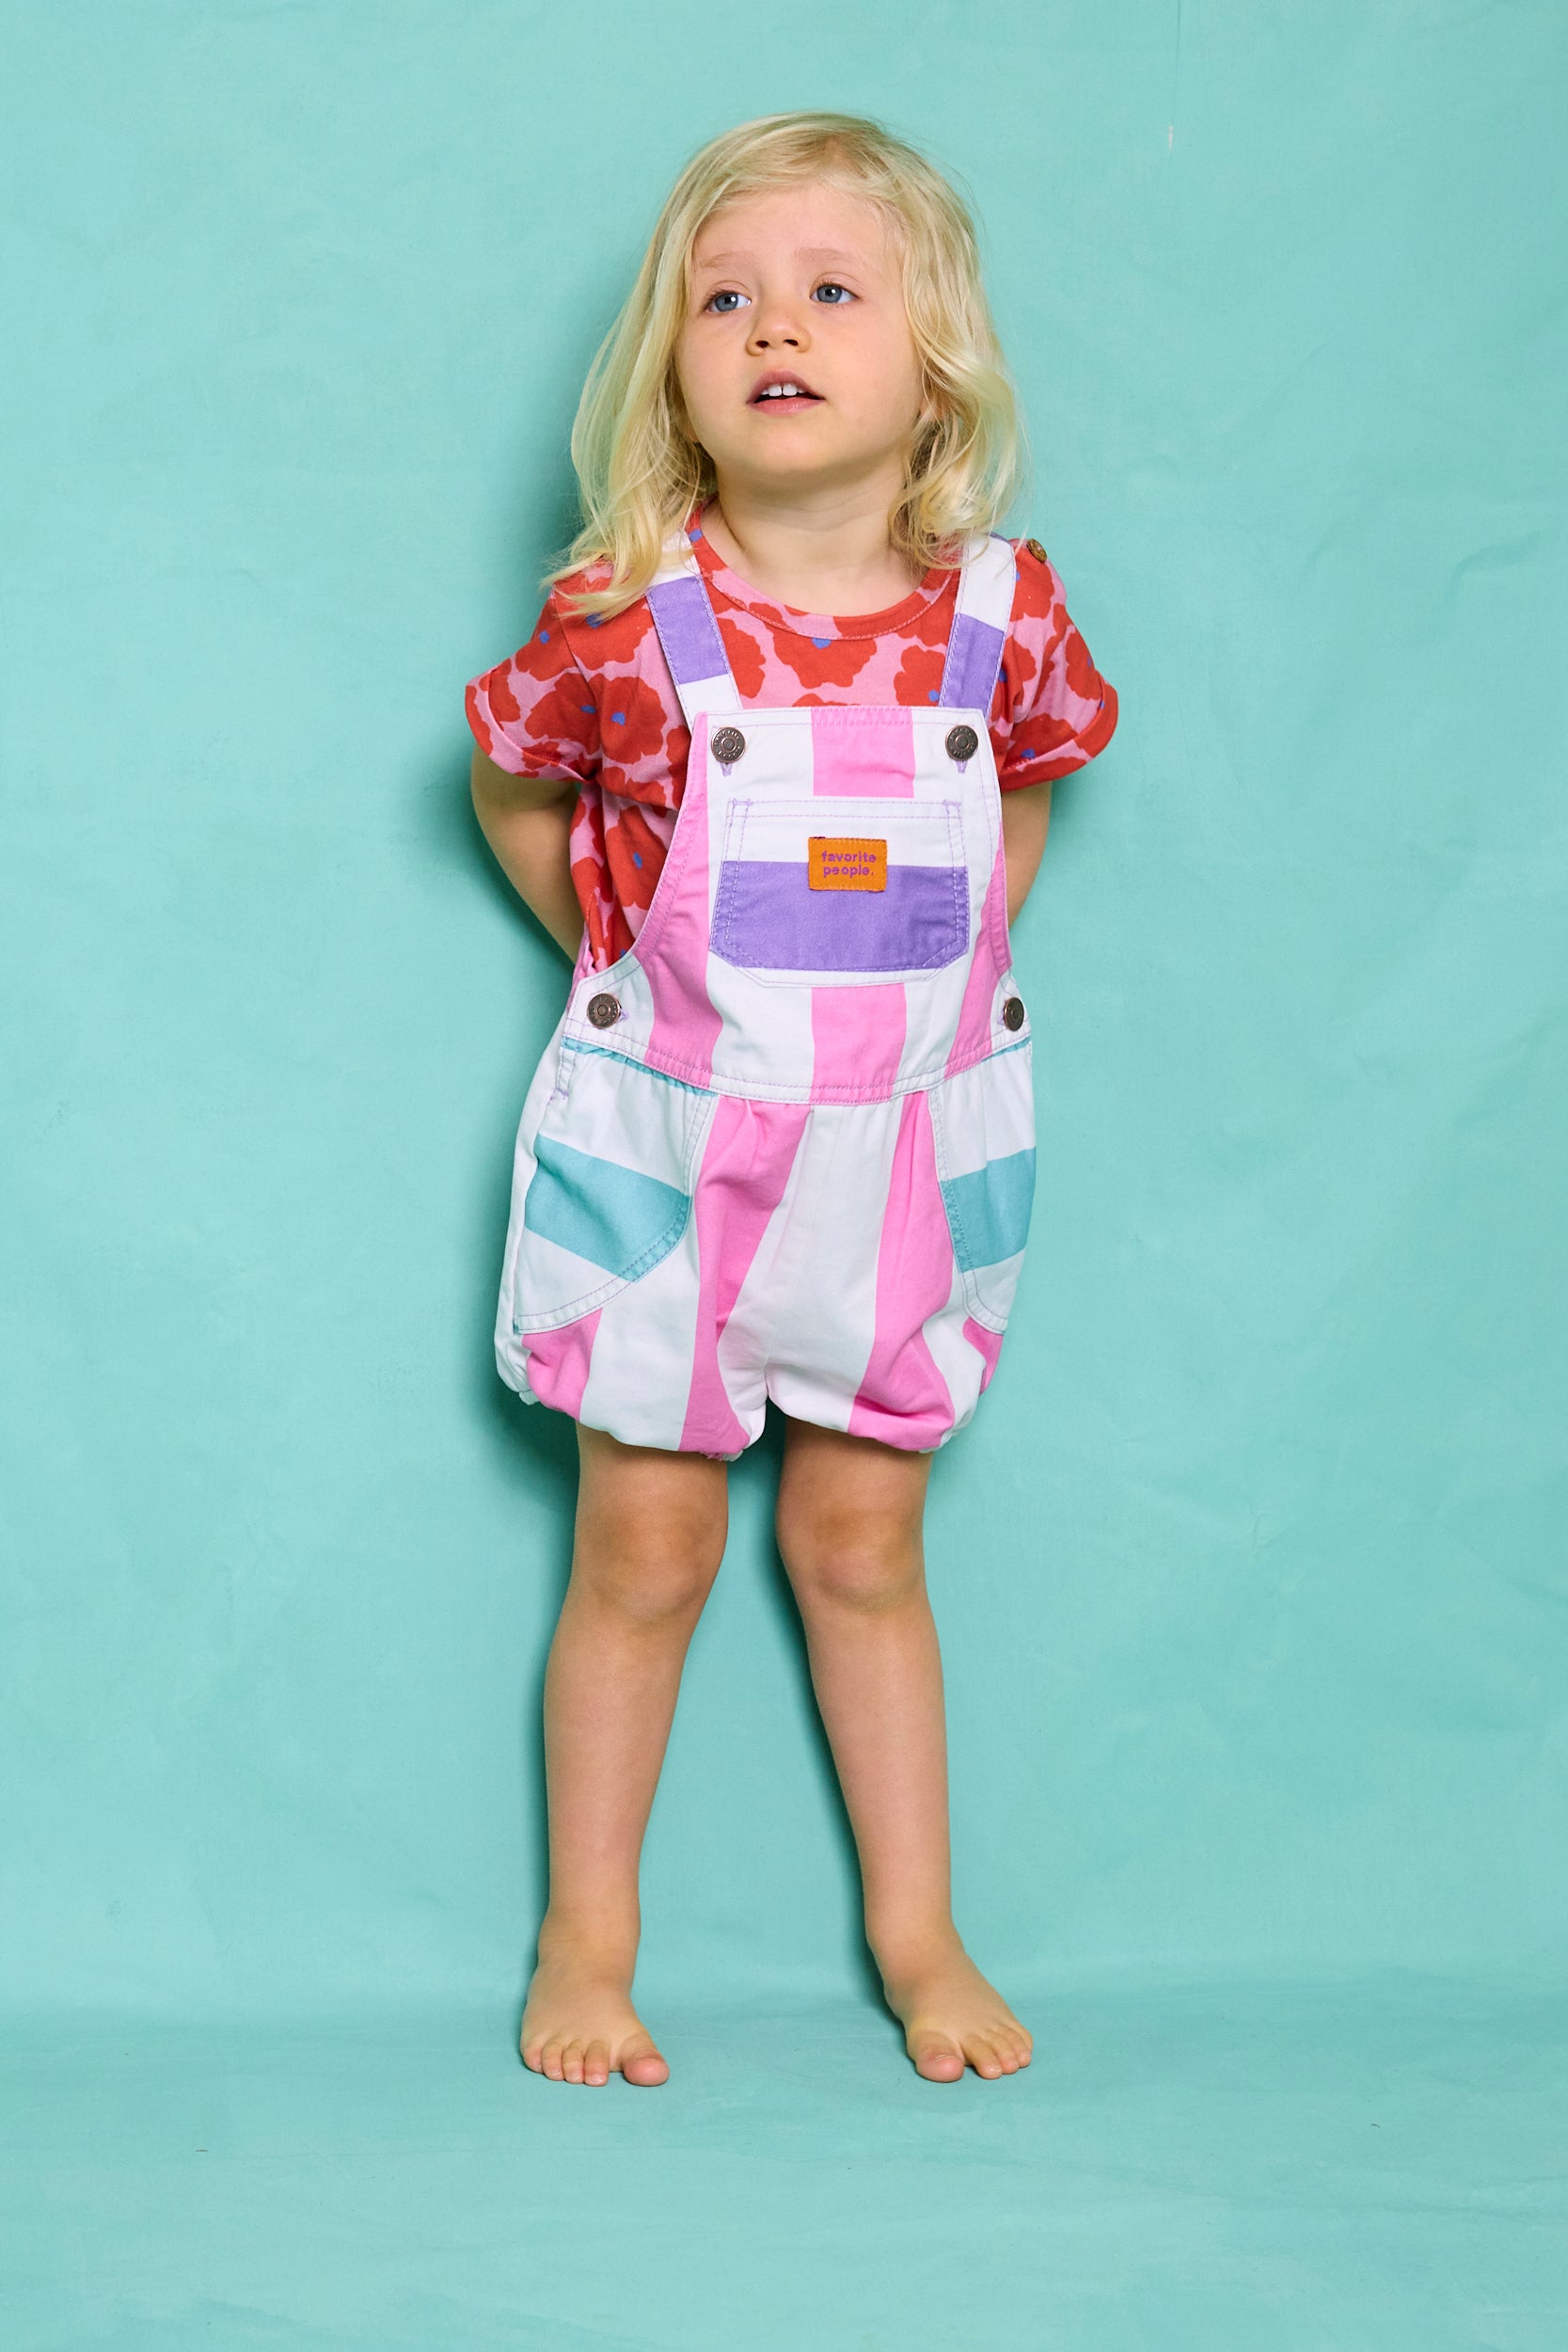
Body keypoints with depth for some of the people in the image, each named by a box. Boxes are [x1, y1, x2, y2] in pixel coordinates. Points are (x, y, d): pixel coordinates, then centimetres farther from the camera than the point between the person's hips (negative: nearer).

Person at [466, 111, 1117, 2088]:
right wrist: (626, 966, 4)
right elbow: (513, 789, 5)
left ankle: (917, 1931, 25)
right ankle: (587, 1940, 21)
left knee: (861, 1543, 13)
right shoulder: (624, 616, -15)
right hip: (661, 1145, -2)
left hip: (906, 1148, 2)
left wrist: (939, 980, 6)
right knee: (643, 1550, 7)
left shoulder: (1001, 610, -8)